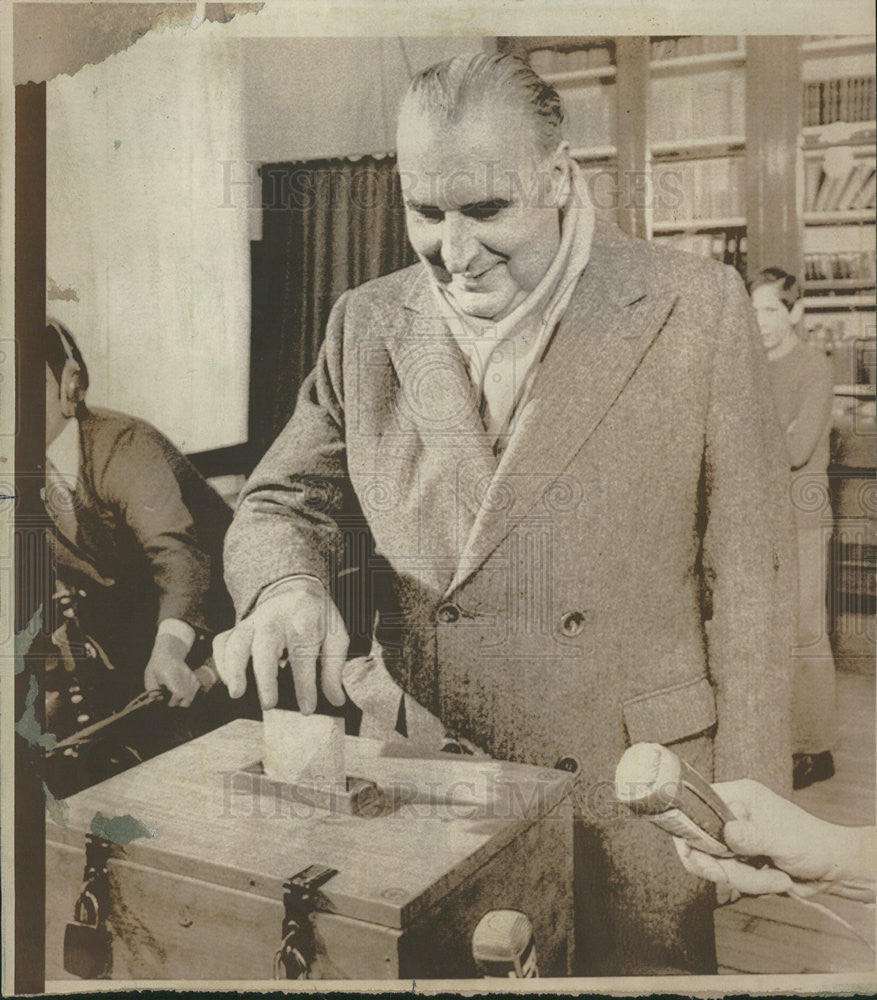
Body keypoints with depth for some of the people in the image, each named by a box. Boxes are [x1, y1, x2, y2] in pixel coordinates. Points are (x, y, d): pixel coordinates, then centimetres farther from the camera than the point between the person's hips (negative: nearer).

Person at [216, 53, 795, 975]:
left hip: (636, 802, -2)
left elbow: (746, 578, -5)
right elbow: (281, 505, 6)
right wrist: (289, 587, -18)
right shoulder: (366, 325, 3)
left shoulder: (696, 309, -6)